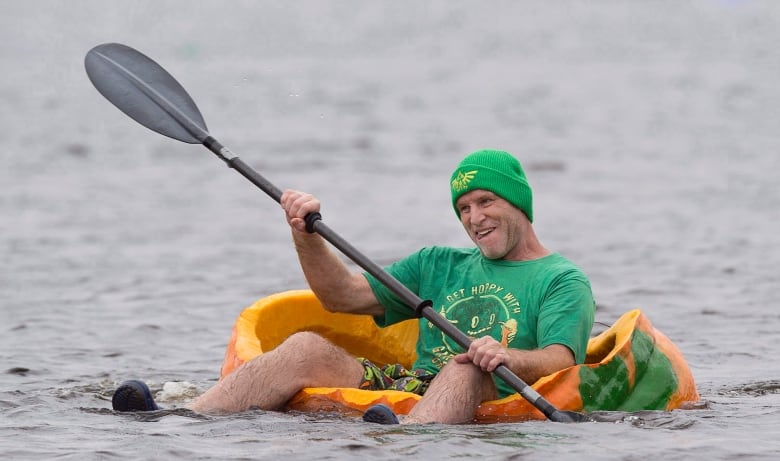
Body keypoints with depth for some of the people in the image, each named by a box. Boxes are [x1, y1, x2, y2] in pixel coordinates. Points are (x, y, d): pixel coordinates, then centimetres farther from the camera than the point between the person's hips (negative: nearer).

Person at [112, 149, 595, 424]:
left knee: (466, 369, -38)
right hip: (407, 387, 5)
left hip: (488, 400, -5)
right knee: (308, 348, -16)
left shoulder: (563, 280, 11)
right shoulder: (440, 265, 30)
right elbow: (343, 296, 23)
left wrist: (511, 358, -29)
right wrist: (306, 235, 6)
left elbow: (560, 362, -8)